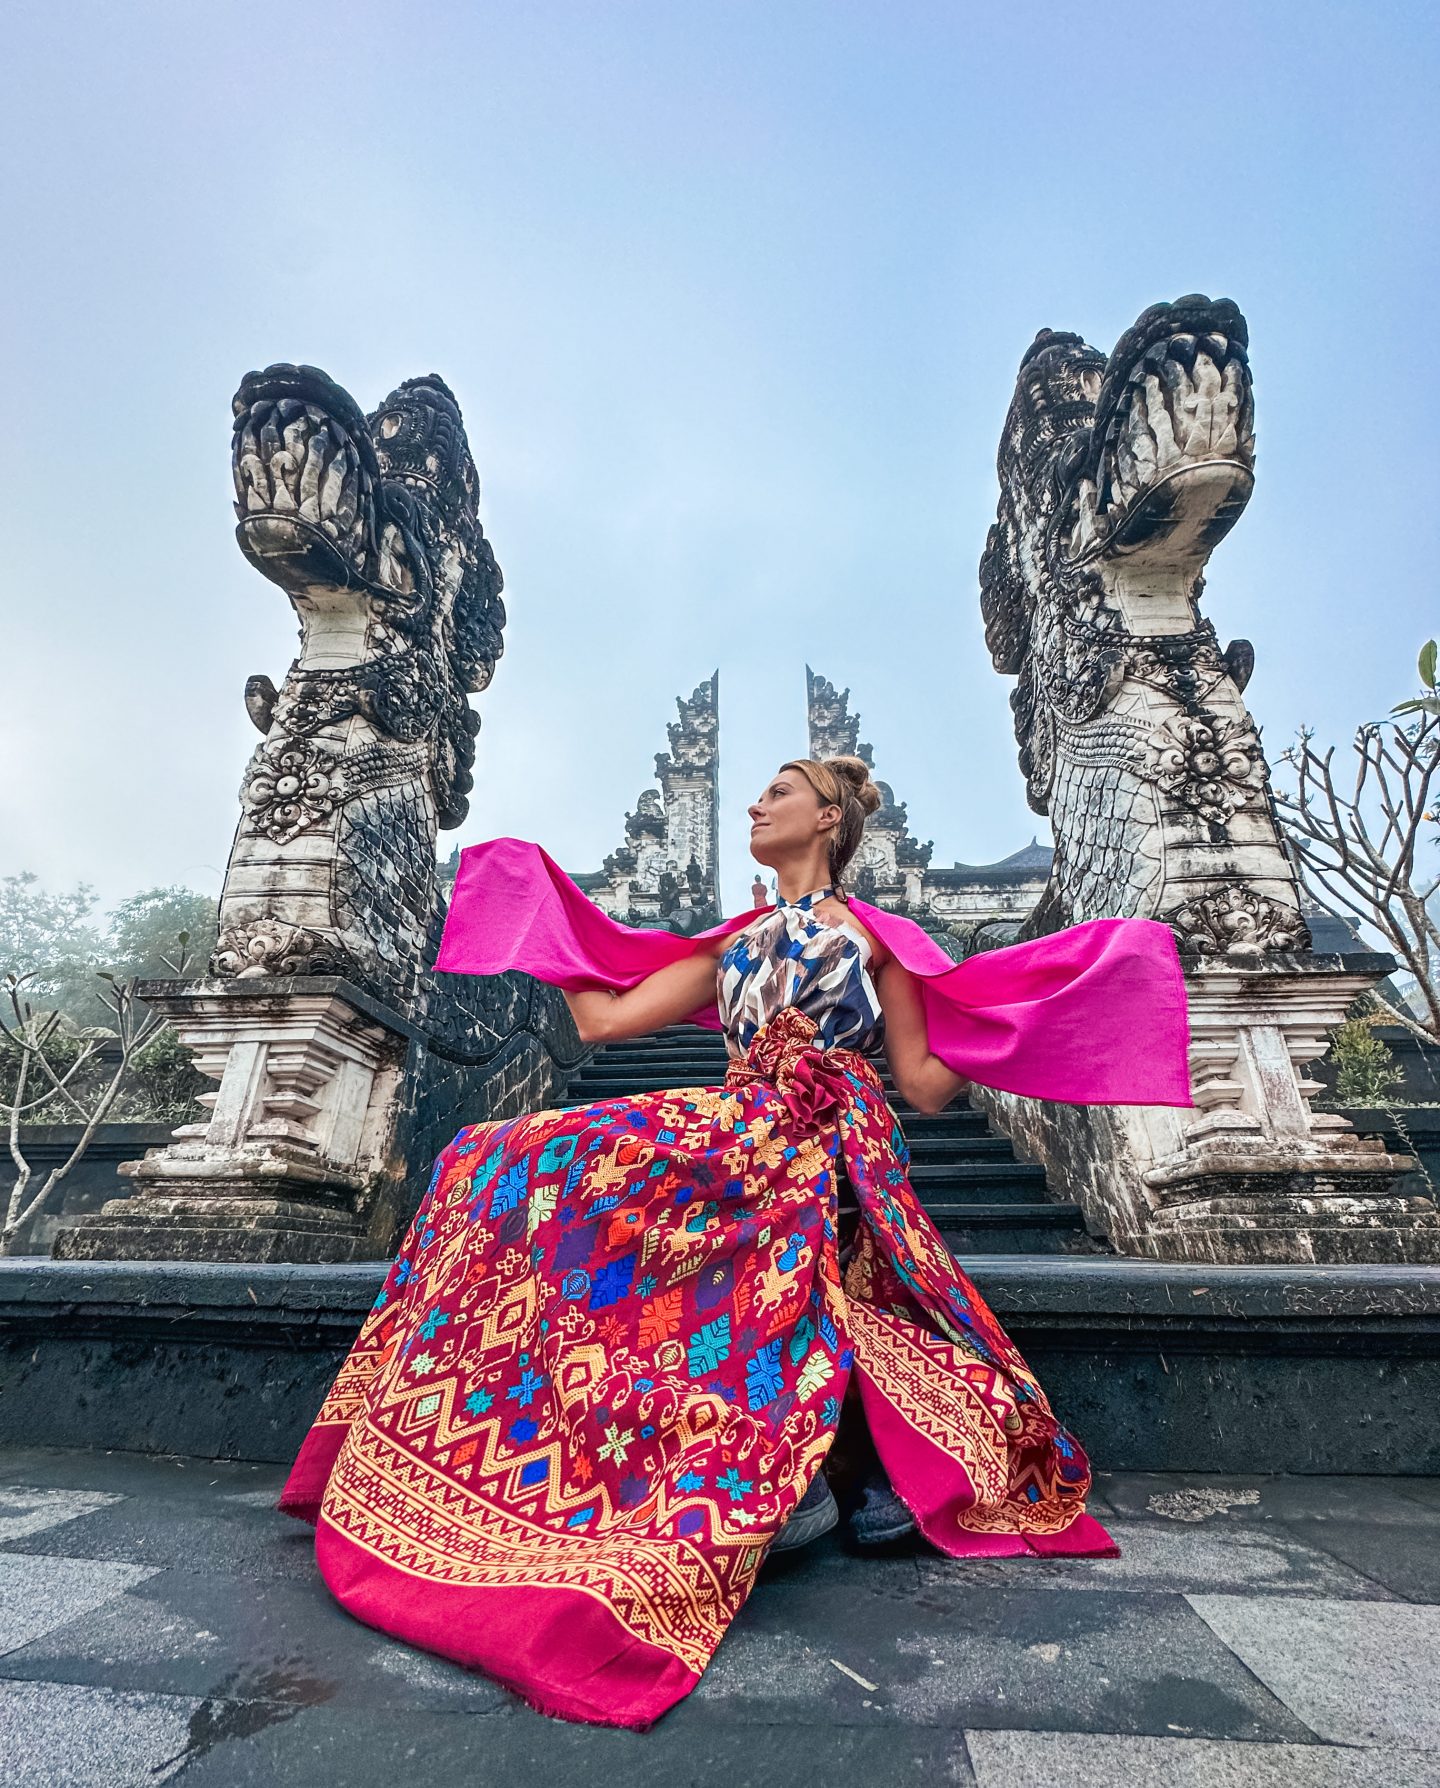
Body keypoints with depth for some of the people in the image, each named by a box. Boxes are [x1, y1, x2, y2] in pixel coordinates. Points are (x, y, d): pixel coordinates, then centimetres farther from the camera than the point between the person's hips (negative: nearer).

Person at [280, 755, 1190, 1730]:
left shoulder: (875, 936, 10)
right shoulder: (733, 944, 22)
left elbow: (926, 1089, 6)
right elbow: (604, 1020, 15)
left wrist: (1024, 1012, 1)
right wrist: (545, 933, 27)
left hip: (825, 1155, -5)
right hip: (744, 1141, 6)